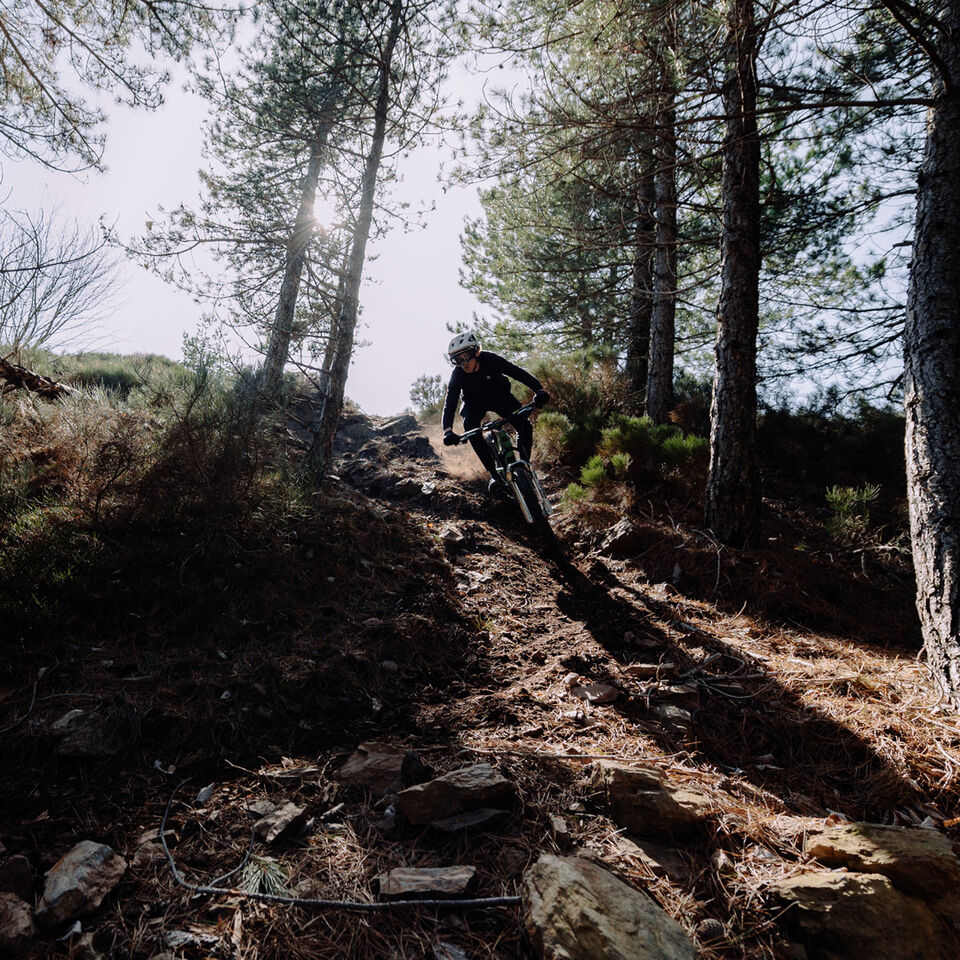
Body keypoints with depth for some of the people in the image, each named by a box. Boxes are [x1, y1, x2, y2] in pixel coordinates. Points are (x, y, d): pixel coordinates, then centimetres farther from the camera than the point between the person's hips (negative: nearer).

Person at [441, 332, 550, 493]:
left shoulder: (490, 359, -30)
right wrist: (448, 431, -49)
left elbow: (518, 372, -35)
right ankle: (495, 474, -24)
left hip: (499, 396, 0)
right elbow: (449, 405, -31)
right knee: (470, 425, -31)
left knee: (524, 425, -23)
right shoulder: (457, 374, -27)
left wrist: (539, 390, -52)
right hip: (474, 404, 0)